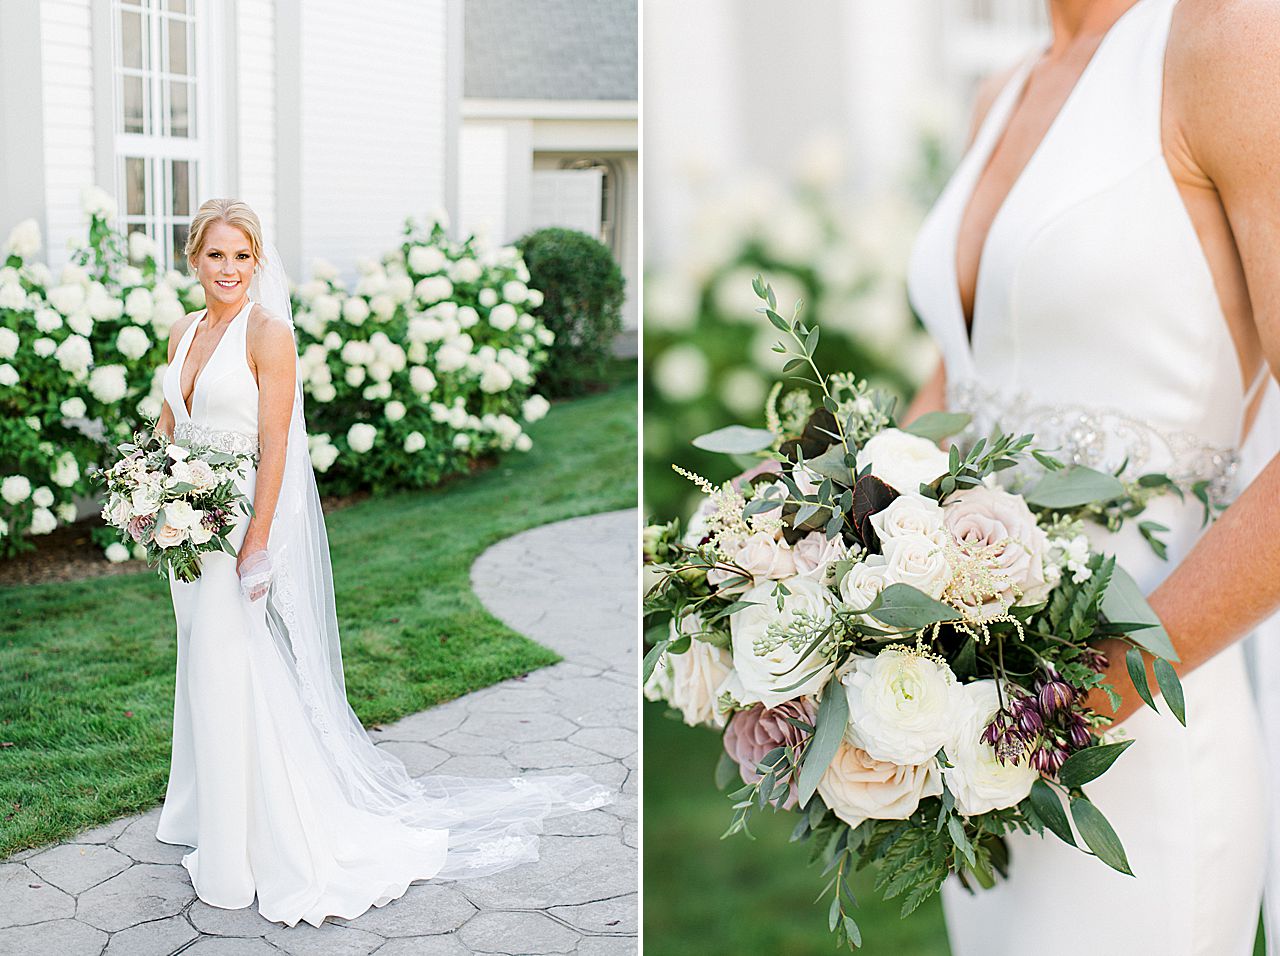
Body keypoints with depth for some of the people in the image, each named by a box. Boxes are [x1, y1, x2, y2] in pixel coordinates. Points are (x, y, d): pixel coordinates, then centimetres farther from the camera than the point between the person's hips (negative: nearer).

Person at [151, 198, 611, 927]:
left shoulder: (268, 331, -13)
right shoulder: (185, 333, 10)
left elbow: (274, 447, -17)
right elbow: (168, 427, 16)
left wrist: (256, 543, -20)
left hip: (247, 517, -8)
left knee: (239, 671, -4)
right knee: (204, 668, 18)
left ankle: (274, 849, 9)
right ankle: (213, 816, 36)